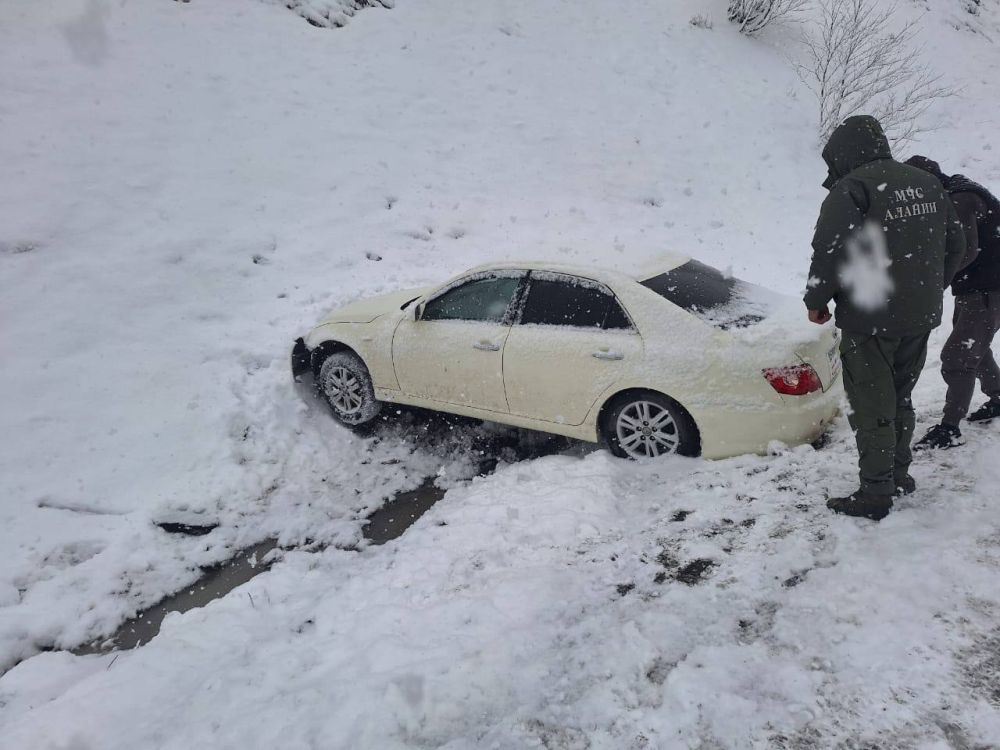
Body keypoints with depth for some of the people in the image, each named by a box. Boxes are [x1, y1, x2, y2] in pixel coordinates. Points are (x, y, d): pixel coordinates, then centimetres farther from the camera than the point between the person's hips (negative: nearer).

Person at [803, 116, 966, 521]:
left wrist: (816, 300, -8)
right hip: (922, 317, 8)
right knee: (900, 399, 21)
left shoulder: (850, 189, -14)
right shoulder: (927, 182, 12)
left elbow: (831, 251, -22)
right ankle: (899, 475, 33)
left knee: (872, 407, 1)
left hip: (870, 321, -8)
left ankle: (876, 494, 7)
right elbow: (955, 244, 17)